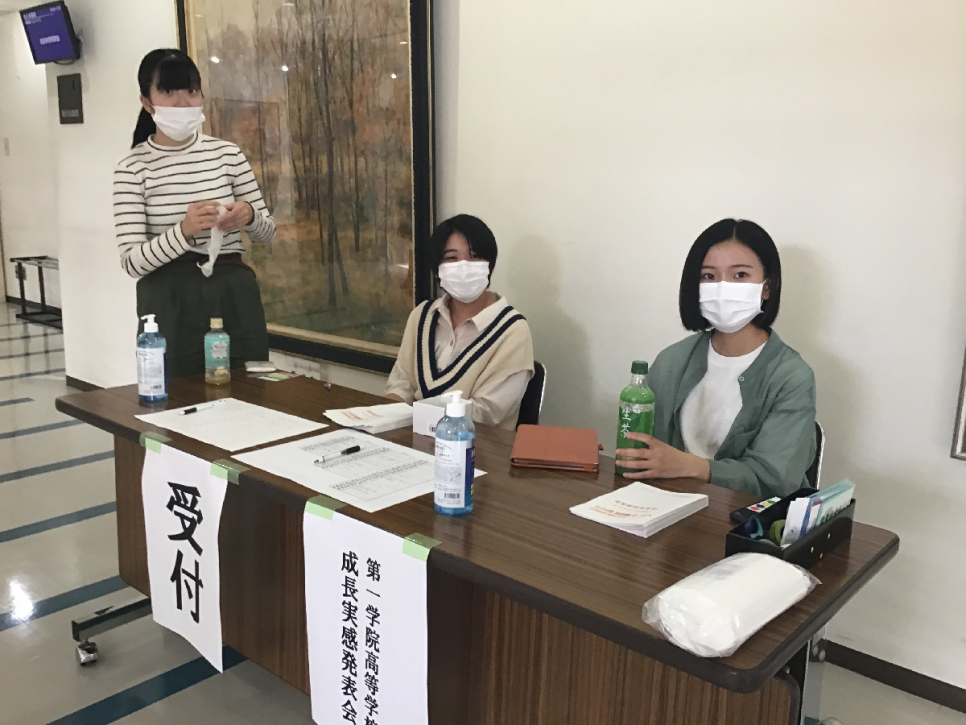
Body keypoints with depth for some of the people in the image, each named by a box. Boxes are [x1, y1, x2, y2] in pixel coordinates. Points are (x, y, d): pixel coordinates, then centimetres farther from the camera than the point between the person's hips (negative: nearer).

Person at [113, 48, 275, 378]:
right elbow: (132, 261, -10)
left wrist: (249, 216, -13)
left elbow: (266, 232, 10)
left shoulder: (228, 153, 5)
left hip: (234, 294, 3)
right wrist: (184, 231, -26)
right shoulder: (132, 167, -3)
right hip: (169, 302, -2)